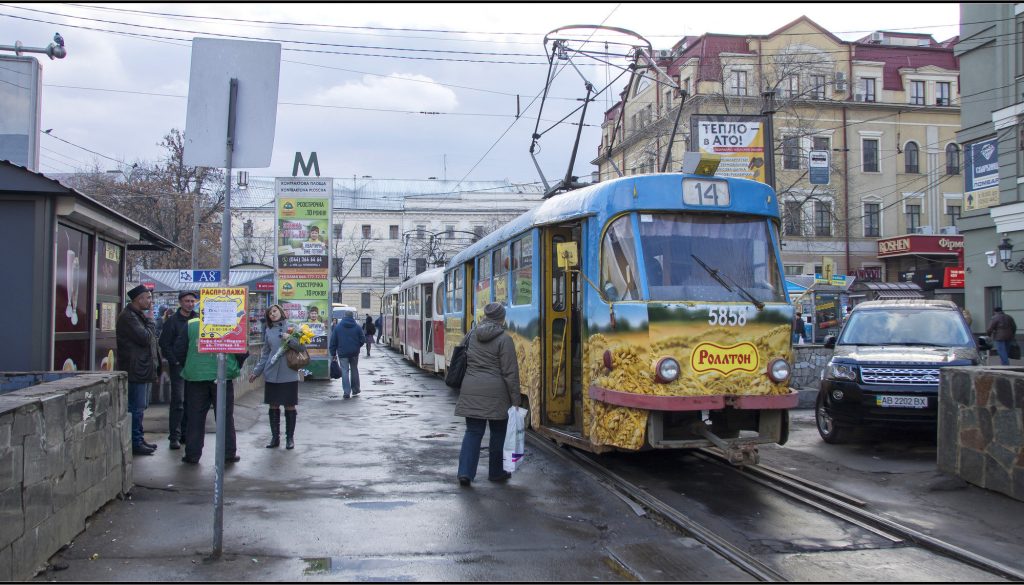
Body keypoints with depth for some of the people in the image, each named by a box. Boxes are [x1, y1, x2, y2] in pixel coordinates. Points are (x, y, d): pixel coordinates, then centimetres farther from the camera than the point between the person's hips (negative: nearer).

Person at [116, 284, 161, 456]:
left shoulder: (139, 316, 20)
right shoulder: (128, 317, -14)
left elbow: (150, 339, 25)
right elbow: (145, 338, -22)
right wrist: (151, 321, -6)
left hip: (144, 369, 10)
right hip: (136, 370, -10)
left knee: (139, 407, 15)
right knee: (136, 408, -6)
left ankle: (139, 440, 22)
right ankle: (136, 443, -1)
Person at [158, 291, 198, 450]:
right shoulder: (172, 321, -2)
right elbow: (164, 344, -3)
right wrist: (174, 361, -10)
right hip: (178, 366, -4)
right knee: (178, 401, -6)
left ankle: (185, 433, 20)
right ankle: (174, 436, -1)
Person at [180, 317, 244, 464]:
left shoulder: (191, 324, -1)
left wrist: (184, 367, 20)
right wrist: (235, 367, 15)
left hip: (196, 376, 1)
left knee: (195, 417, 9)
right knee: (225, 416, 8)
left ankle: (192, 454, 12)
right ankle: (229, 453, 11)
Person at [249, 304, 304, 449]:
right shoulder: (268, 331, 10)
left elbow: (302, 347, -5)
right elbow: (265, 354, 16)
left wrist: (290, 340, -20)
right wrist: (256, 372, 13)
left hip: (289, 375, -3)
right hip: (271, 375, 3)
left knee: (289, 406, 3)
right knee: (273, 406, 7)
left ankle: (290, 438, 13)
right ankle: (275, 437, 17)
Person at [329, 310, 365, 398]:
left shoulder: (338, 327, -1)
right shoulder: (357, 327, 0)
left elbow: (333, 342, -1)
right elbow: (363, 340, 1)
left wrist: (333, 354, 4)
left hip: (342, 353, -2)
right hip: (354, 353, 2)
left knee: (345, 371, -1)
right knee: (354, 370, 16)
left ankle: (347, 392, -9)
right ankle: (355, 390, 22)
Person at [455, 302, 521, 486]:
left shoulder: (472, 335, 6)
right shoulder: (504, 339, -9)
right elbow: (510, 372, -9)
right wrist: (515, 398, -4)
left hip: (471, 390, 4)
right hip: (495, 392, -4)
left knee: (472, 431, 7)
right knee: (498, 432, 12)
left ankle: (465, 472, -5)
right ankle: (496, 472, 22)